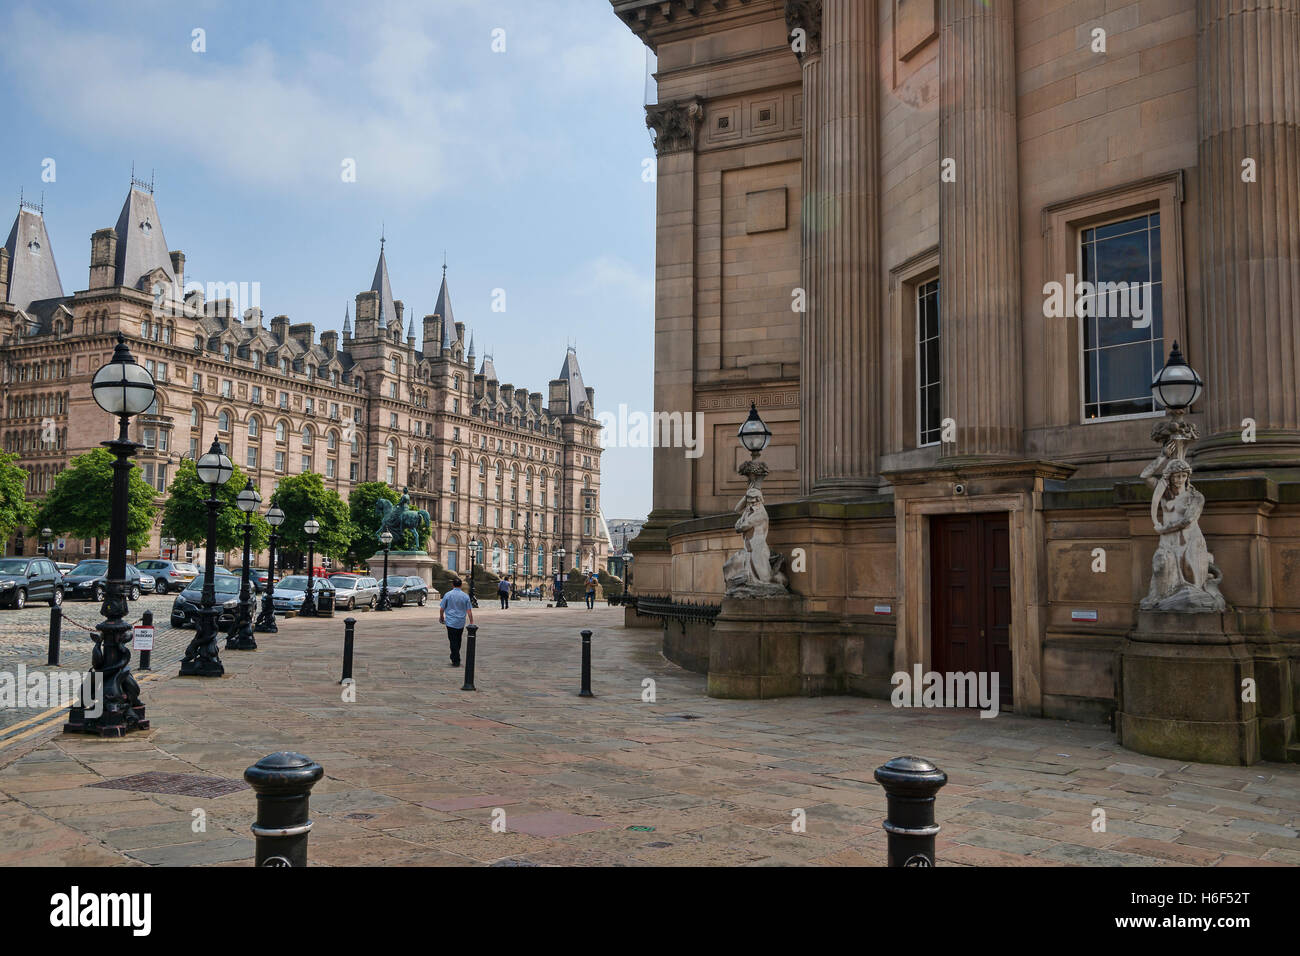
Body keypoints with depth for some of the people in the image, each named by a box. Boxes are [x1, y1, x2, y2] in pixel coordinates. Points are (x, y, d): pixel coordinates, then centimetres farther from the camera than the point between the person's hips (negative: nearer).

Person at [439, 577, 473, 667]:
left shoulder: (447, 595, -5)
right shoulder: (465, 596, -2)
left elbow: (441, 609, 1)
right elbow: (469, 611, -2)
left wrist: (441, 617, 19)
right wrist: (471, 622, 4)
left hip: (451, 622, -2)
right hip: (461, 622, 2)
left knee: (453, 642, 0)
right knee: (458, 641, 18)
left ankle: (456, 661, -2)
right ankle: (455, 657, 28)